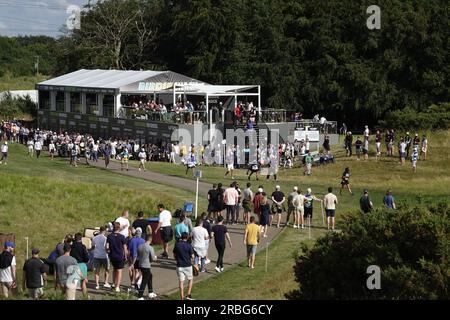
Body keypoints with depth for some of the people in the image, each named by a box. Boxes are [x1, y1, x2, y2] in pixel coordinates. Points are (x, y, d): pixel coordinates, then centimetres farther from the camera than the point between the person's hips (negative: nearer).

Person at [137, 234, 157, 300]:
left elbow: (138, 256, 12)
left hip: (141, 265, 8)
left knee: (150, 277, 25)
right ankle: (140, 296, -3)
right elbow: (153, 258, -14)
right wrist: (155, 258, 7)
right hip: (147, 266, -8)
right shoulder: (150, 248, -17)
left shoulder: (139, 247, 3)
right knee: (144, 281, -2)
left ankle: (151, 293, 34)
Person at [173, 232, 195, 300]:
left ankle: (182, 298, 4)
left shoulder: (177, 245, -2)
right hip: (187, 266, -2)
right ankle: (188, 295, 9)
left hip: (179, 266, 2)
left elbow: (174, 255, 6)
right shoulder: (189, 246, -12)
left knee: (181, 282, 6)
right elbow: (192, 256, -9)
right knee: (191, 279, 18)